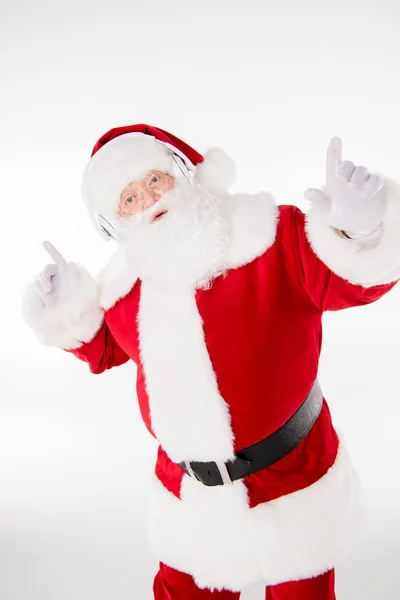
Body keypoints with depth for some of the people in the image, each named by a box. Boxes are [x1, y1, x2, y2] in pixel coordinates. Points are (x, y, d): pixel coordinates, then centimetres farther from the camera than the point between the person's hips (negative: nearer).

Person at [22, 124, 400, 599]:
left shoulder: (270, 235, -16)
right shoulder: (127, 285, -2)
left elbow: (350, 280, -25)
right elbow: (106, 350, 15)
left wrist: (359, 232, -46)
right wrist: (71, 313, -4)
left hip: (292, 487, -3)